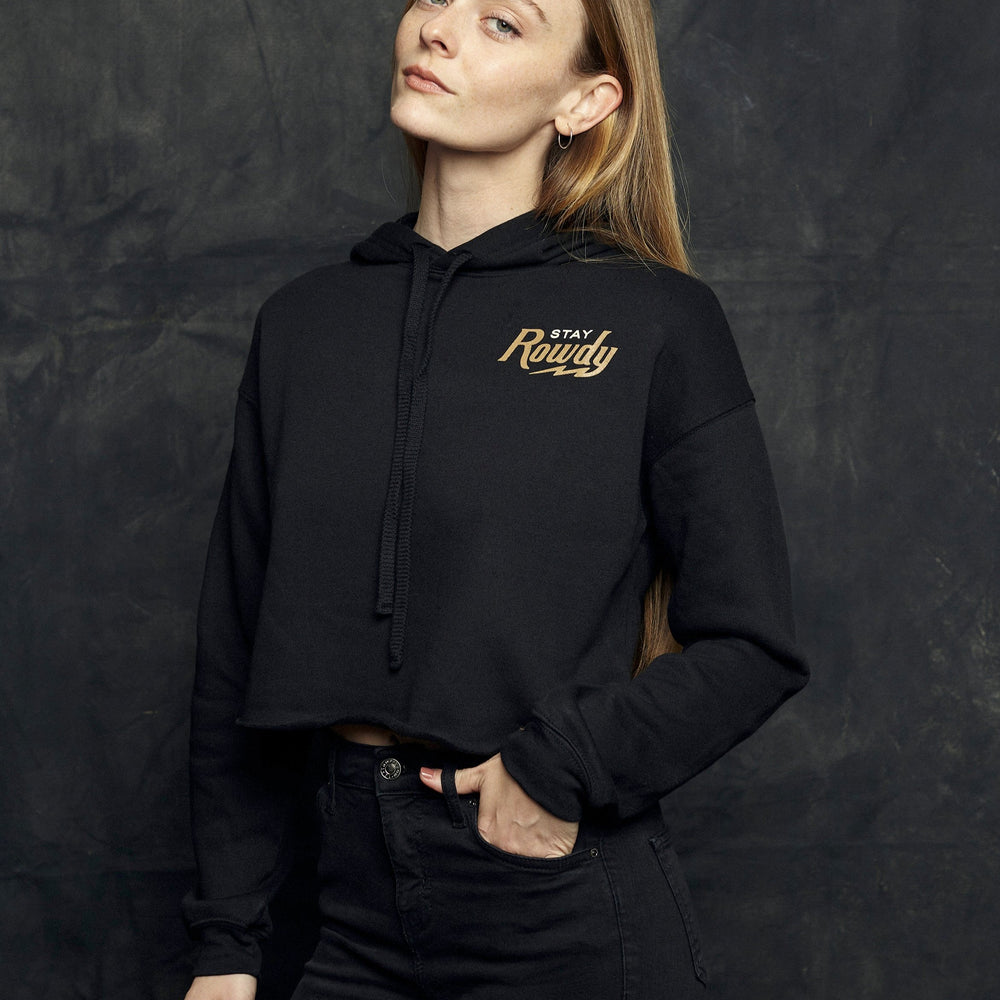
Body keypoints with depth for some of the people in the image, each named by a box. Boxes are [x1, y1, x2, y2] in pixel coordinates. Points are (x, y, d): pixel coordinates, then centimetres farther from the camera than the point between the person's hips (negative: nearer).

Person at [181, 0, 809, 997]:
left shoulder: (659, 323, -5)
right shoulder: (303, 320, 7)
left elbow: (752, 649, -4)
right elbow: (237, 645, 9)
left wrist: (561, 762, -18)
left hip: (572, 918, -4)